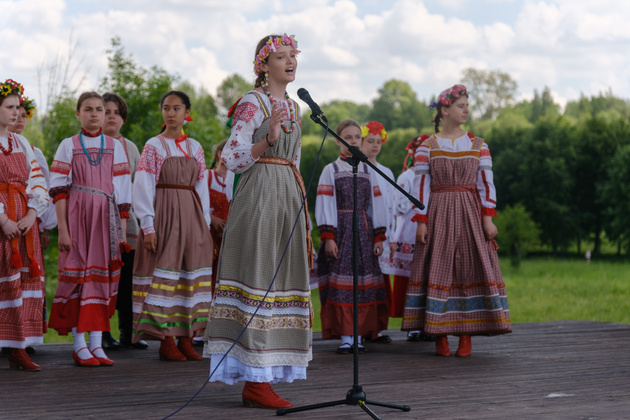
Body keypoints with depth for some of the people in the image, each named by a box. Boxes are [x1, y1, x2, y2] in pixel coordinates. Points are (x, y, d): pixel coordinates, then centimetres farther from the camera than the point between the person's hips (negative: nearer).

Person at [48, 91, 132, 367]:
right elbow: (59, 191, 0)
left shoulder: (114, 147, 10)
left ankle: (97, 345, 4)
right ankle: (79, 346, 2)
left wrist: (122, 230, 4)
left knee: (102, 277, 0)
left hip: (105, 219, 2)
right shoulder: (68, 146, 4)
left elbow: (122, 192, 9)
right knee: (76, 275, -3)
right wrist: (62, 229, -9)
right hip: (77, 216, -2)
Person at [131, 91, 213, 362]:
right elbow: (144, 187, -4)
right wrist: (148, 225, -12)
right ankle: (165, 342, -3)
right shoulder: (153, 146, 0)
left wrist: (205, 224, 8)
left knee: (192, 272, 2)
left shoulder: (195, 148, 13)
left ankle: (186, 340, 7)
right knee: (164, 270, -6)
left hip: (191, 216, 4)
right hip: (163, 215, -4)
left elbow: (202, 187, 14)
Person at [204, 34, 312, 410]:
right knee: (259, 278, -10)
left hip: (288, 198, 9)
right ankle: (256, 382, -10)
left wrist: (303, 219, 22)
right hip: (258, 198, -9)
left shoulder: (294, 108, 19)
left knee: (281, 280, 5)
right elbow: (233, 159, -10)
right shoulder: (253, 103, -5)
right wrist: (269, 139, -25)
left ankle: (258, 382, 9)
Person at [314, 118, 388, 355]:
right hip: (340, 231, -3)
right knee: (341, 283, -8)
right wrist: (328, 237, -12)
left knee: (364, 282, 0)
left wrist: (379, 237, 5)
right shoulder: (330, 170, 4)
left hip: (363, 231, 3)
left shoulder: (368, 172, 14)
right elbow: (324, 205, -3)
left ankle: (359, 336, 4)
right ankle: (345, 337, -7)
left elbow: (376, 205, 12)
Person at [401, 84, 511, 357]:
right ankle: (440, 337, 0)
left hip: (470, 214, 2)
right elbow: (421, 185, 1)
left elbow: (486, 183, 5)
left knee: (470, 269, -4)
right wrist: (421, 221, -7)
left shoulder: (478, 145, 9)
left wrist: (488, 218, -5)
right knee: (438, 270, -4)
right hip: (438, 214, -1)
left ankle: (466, 337, -1)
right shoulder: (427, 146, 4)